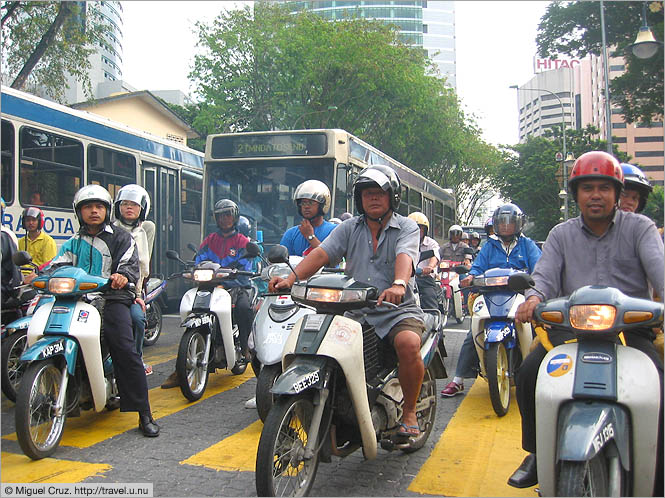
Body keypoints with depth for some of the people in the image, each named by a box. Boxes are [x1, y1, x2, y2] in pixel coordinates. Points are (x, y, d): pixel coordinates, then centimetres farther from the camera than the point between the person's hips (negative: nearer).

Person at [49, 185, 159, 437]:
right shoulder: (74, 243, 24)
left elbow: (131, 264, -3)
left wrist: (123, 276, -26)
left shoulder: (121, 238, 11)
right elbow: (58, 264, 14)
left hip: (111, 299, -4)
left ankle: (145, 415, -16)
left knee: (126, 352, -18)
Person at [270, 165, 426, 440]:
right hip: (357, 312, 4)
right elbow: (321, 254, 0)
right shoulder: (349, 228, 15)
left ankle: (409, 412, -11)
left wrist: (398, 284, -41)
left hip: (399, 310, -3)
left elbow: (405, 257, -18)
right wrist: (290, 278, -18)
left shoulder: (406, 227, 4)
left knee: (409, 343, -33)